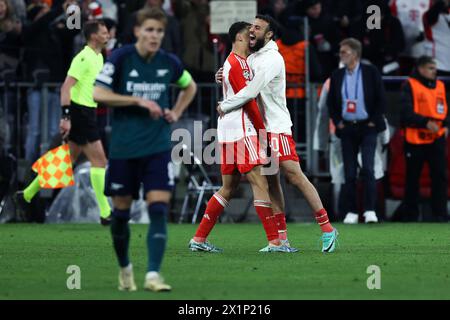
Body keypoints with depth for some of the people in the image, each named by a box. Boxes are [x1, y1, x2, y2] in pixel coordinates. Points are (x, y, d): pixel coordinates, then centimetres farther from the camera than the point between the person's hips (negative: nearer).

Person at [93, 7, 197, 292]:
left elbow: (190, 87, 23)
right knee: (121, 212, 7)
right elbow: (98, 93, -15)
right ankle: (125, 268, 29)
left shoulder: (169, 63, 2)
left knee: (159, 209, -12)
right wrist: (139, 101, -19)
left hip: (158, 148, 1)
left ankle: (153, 275, -15)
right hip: (123, 148, -1)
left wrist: (177, 112, 7)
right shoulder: (121, 58, -7)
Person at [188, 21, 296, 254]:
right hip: (241, 132, -10)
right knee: (260, 183, -11)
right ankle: (274, 241, -14)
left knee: (228, 188, 11)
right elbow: (247, 100, -13)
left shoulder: (239, 62, 21)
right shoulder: (236, 64, -11)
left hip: (229, 134, 10)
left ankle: (199, 239, 11)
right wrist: (261, 129, -9)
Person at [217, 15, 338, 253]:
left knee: (295, 176, -13)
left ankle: (327, 228, -9)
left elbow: (251, 92, -21)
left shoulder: (272, 59, -14)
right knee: (271, 181, 5)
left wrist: (224, 106, -10)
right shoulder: (252, 57, 15)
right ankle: (282, 237, 5)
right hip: (260, 128, 9)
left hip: (276, 126, -9)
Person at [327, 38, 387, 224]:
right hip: (347, 128, 3)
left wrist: (374, 121, -5)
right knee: (349, 172, 2)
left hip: (367, 127, -3)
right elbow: (331, 102, 15)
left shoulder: (371, 72, -2)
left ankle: (370, 210, -10)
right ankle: (351, 212, 7)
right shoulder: (337, 76, 8)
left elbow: (381, 99, -1)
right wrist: (337, 122, 3)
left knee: (367, 169, -13)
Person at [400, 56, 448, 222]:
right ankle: (410, 213, 15)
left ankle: (440, 213, -5)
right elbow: (406, 112, -13)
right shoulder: (410, 85, -4)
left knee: (440, 176, -7)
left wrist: (445, 125, -1)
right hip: (415, 139, -4)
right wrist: (426, 122, -22)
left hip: (437, 138, 4)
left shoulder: (440, 86, 14)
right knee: (412, 178, 6)